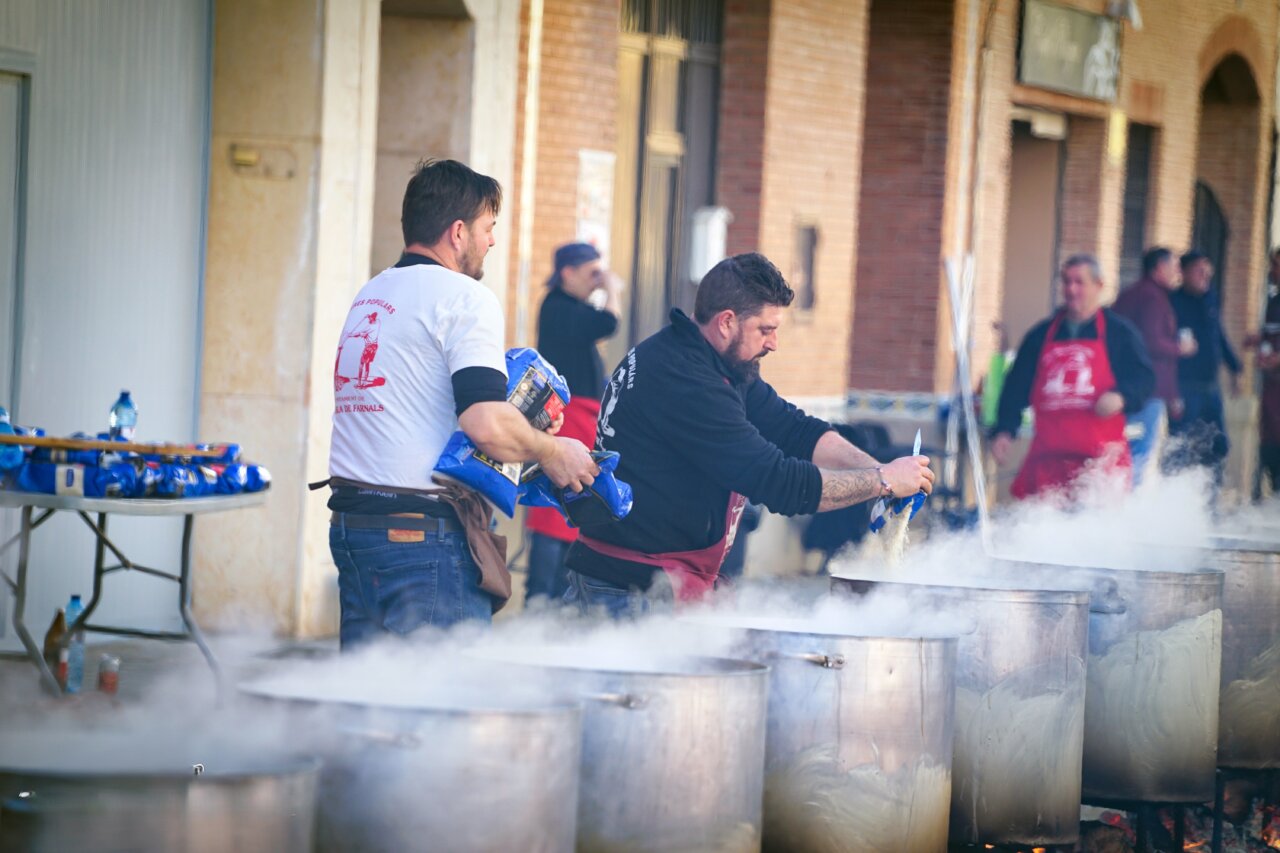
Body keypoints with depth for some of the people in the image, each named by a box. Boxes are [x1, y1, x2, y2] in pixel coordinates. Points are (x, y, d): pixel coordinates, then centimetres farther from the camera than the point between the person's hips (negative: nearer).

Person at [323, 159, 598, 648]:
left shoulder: (369, 294, 17)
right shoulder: (465, 298, -9)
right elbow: (486, 422, -21)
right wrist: (550, 453, -3)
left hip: (351, 521, 8)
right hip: (422, 533, -8)